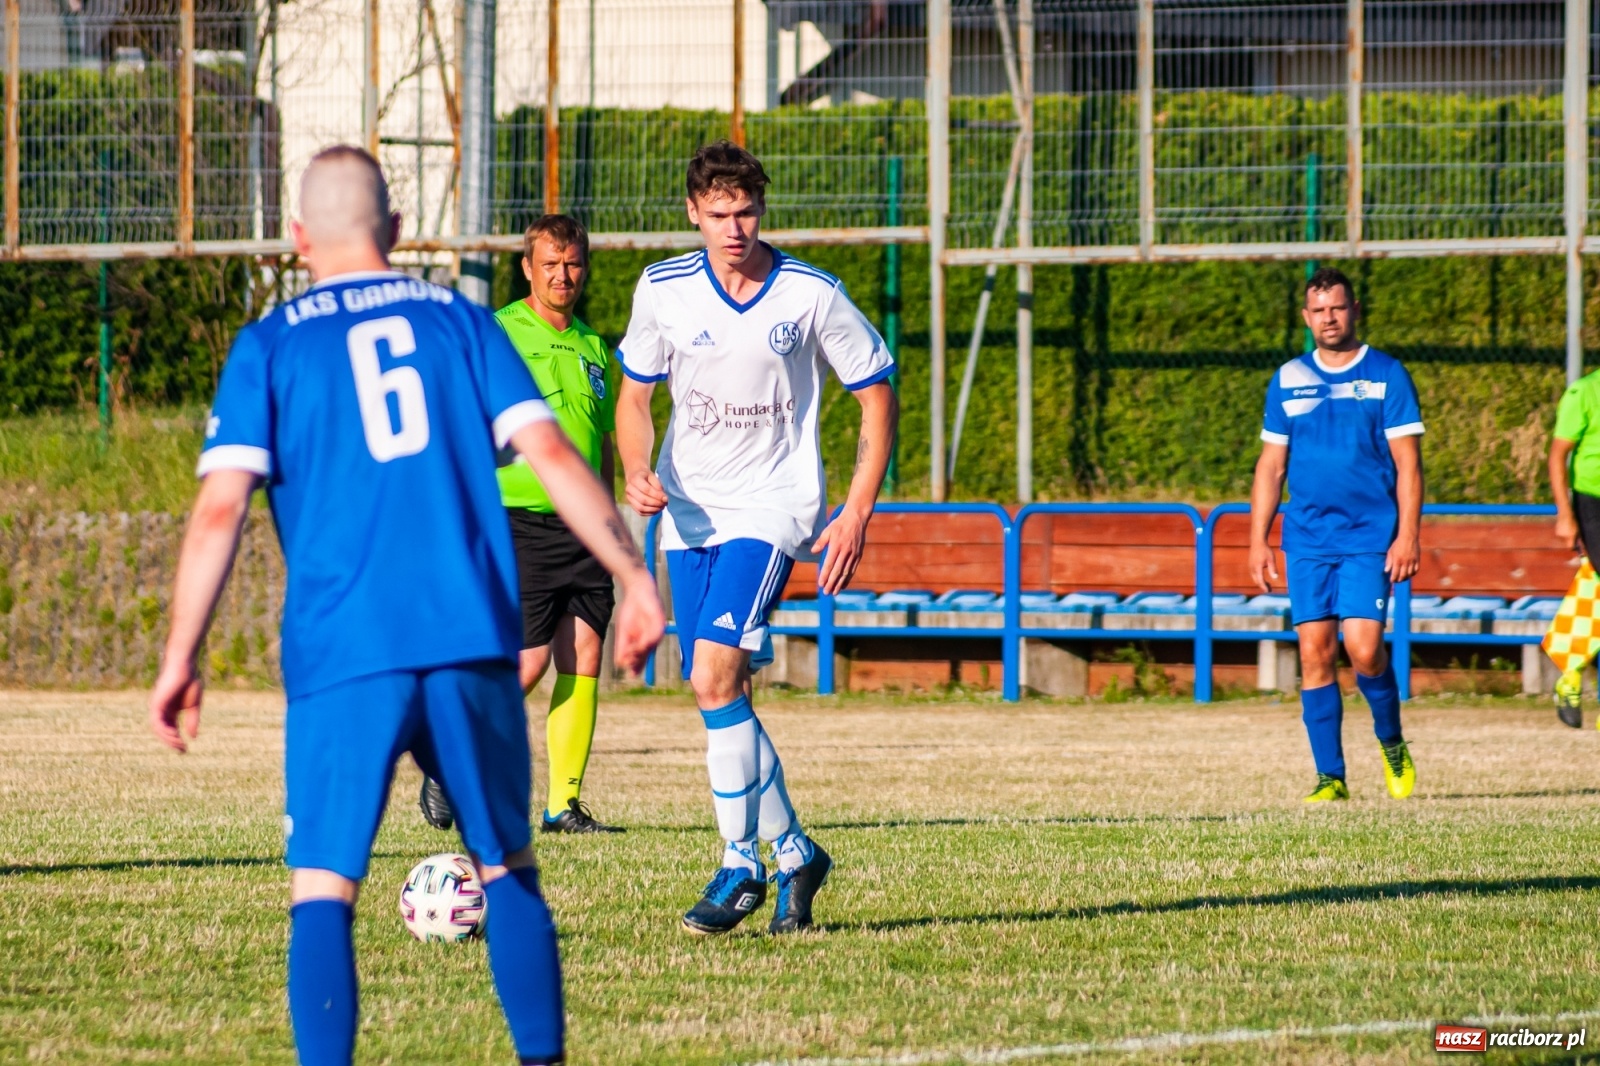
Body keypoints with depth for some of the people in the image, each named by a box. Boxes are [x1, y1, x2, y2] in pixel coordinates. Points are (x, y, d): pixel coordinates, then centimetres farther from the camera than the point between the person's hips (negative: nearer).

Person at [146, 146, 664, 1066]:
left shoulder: (269, 347, 7)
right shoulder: (458, 321, 12)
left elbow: (222, 507, -2)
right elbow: (553, 455, 2)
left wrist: (182, 659, 0)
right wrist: (635, 577, 4)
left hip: (342, 657, -2)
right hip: (473, 645, 2)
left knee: (323, 887, -1)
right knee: (509, 870, 16)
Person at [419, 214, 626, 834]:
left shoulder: (594, 349, 15)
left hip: (584, 527, 6)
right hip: (520, 521, -6)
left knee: (582, 661, 0)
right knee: (529, 661, -11)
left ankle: (565, 803, 4)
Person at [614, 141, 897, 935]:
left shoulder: (811, 296, -9)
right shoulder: (663, 291, -2)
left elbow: (877, 398, -1)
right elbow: (634, 396, 10)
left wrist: (856, 517, -8)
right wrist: (639, 474, -11)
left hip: (773, 505, -4)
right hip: (690, 510, 4)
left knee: (715, 675, -20)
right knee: (718, 693, 4)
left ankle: (742, 864, -12)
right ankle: (792, 852, 20)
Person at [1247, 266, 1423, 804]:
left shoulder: (1386, 375, 2)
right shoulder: (1288, 381, 10)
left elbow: (1407, 462, 0)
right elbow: (1271, 465, 14)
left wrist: (1408, 534, -9)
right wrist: (1258, 541, 7)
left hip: (1370, 538, -3)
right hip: (1307, 539, 3)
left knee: (1362, 648, -13)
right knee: (1315, 653, -3)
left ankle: (1392, 742, 14)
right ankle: (1330, 776, 3)